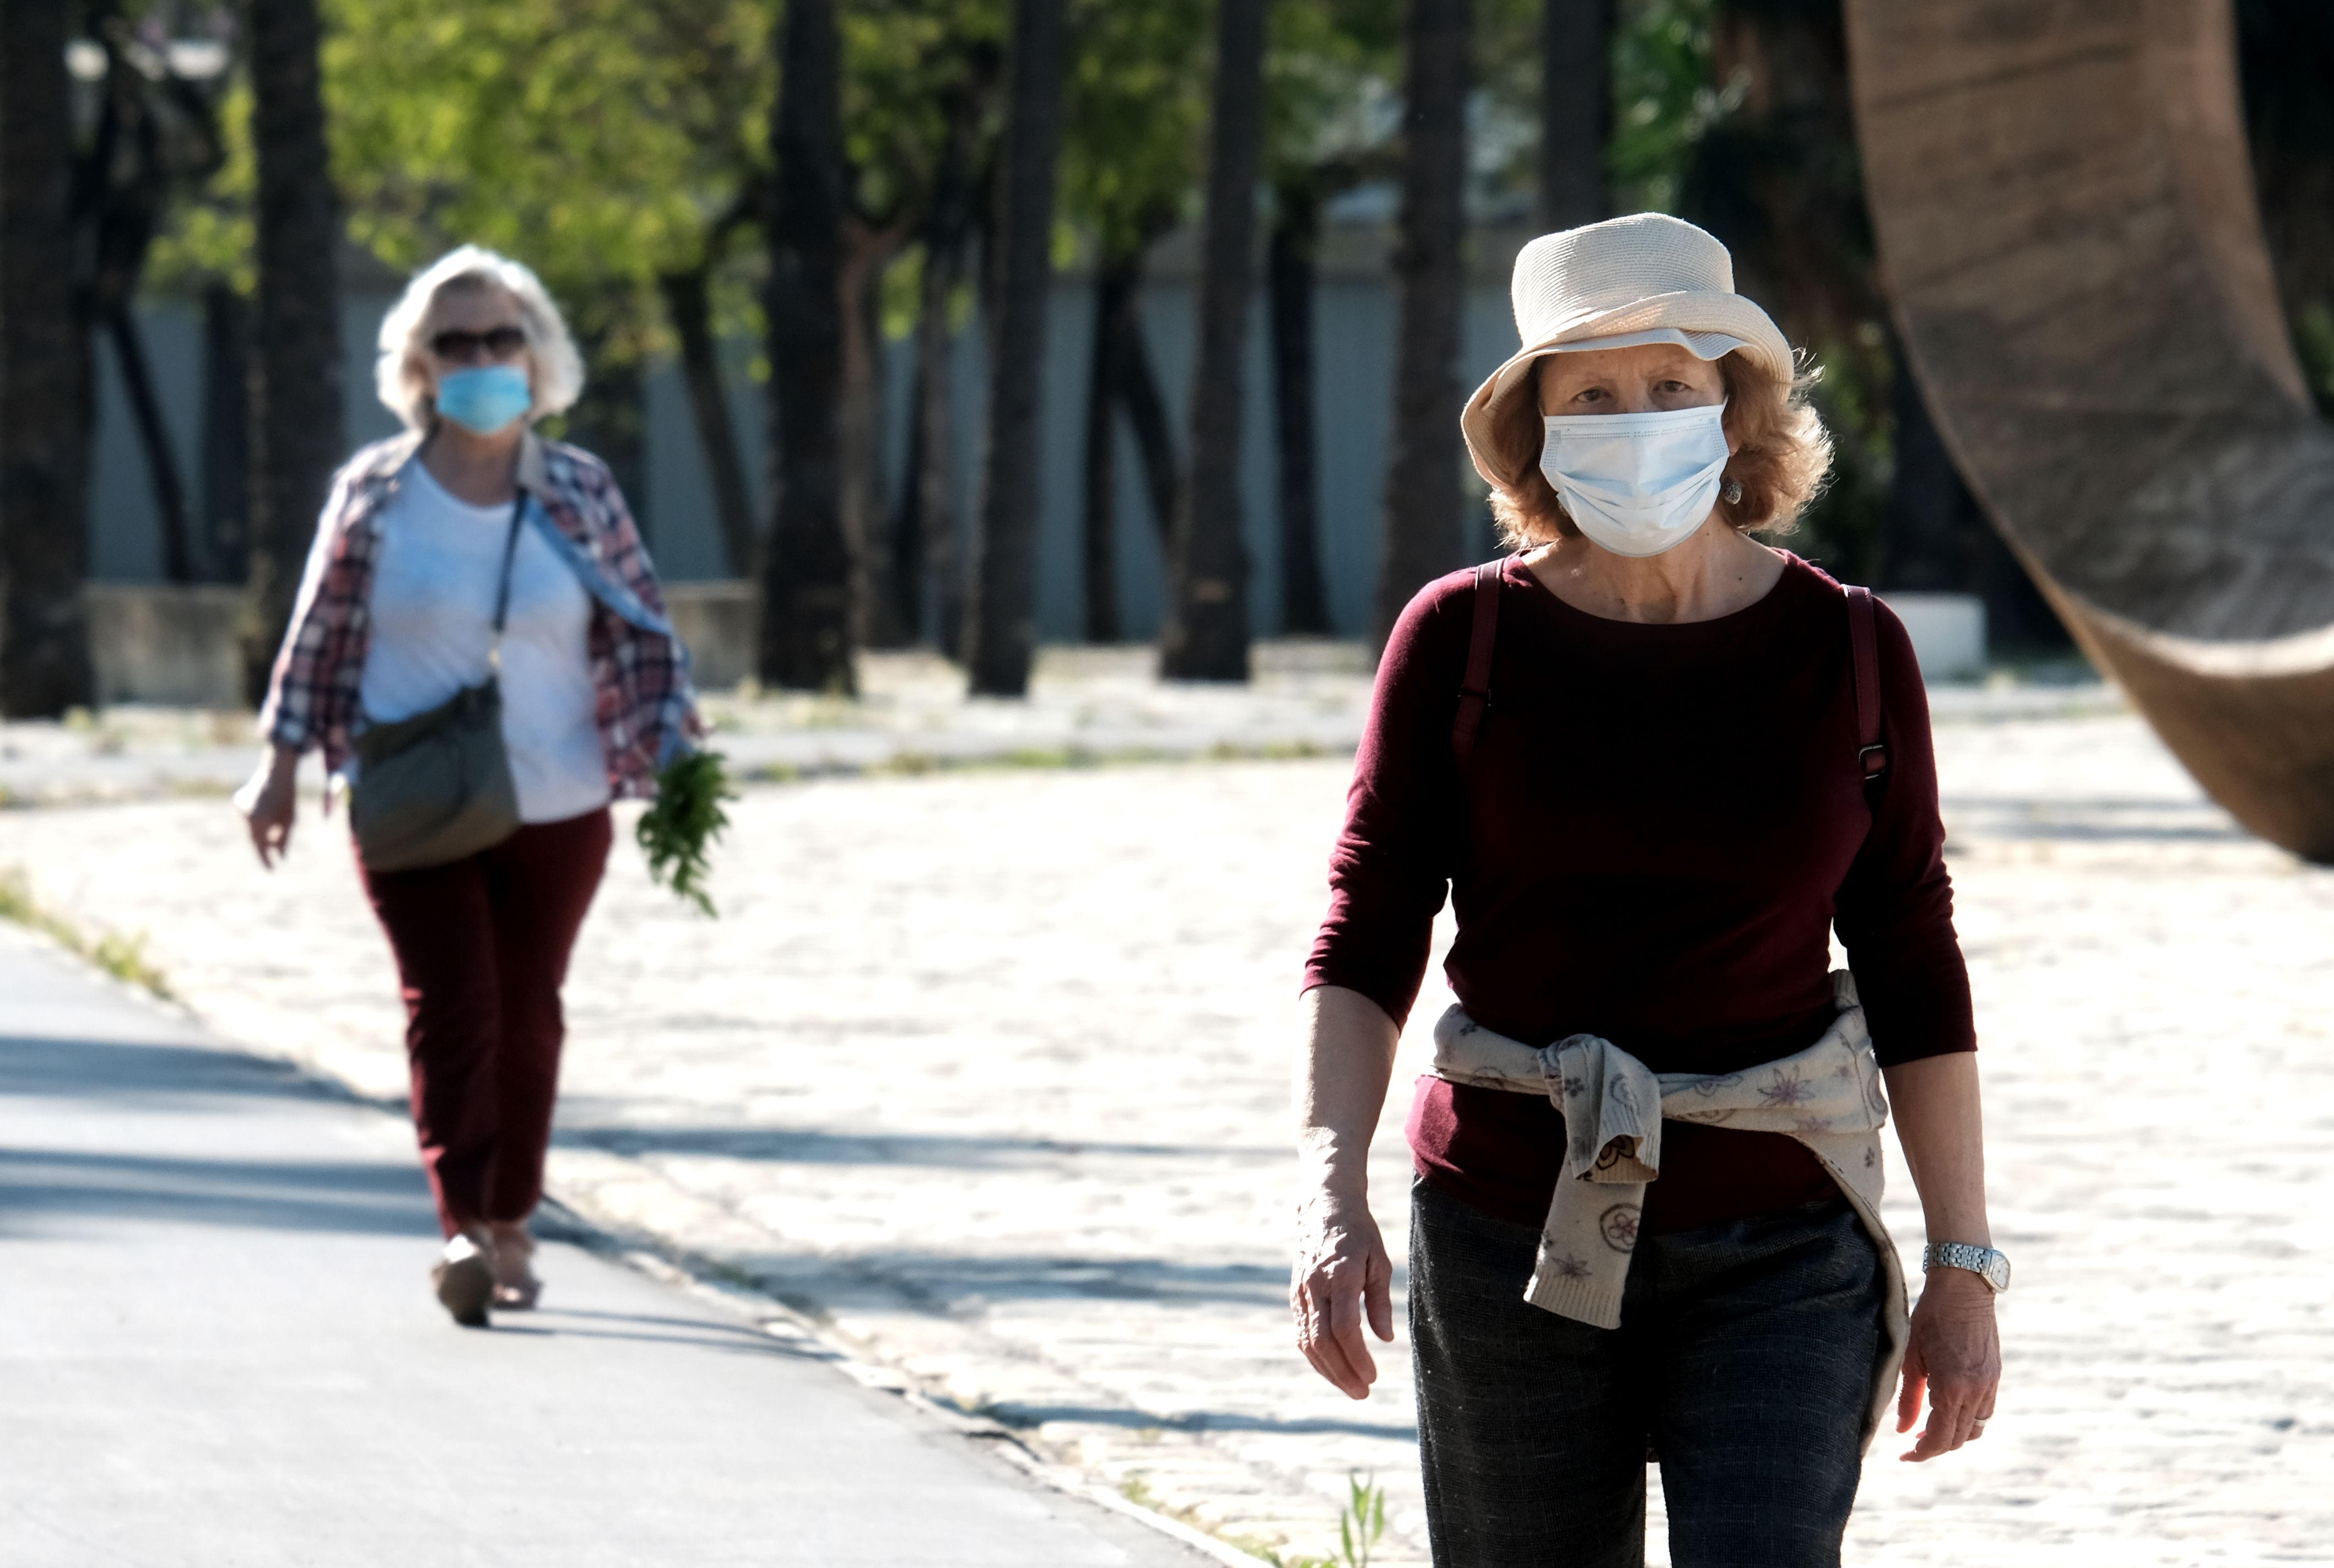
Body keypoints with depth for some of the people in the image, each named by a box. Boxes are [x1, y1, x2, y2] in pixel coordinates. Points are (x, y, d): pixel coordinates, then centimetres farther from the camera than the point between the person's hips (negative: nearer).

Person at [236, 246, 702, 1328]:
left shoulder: (581, 494, 1)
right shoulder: (374, 494, -1)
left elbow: (646, 638, 4)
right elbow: (320, 634, 6)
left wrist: (675, 762, -6)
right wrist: (280, 768, 6)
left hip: (557, 811, 2)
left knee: (526, 1017, 8)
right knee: (452, 1004, -14)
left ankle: (510, 1229, 20)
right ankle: (462, 1225, -20)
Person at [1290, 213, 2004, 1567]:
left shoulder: (1851, 654, 1)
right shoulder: (1462, 641, -1)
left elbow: (1913, 973, 5)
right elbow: (1366, 943, -3)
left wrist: (1965, 1264, 2)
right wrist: (1333, 1198, -17)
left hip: (1779, 1261, -1)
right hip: (1512, 1240, 1)